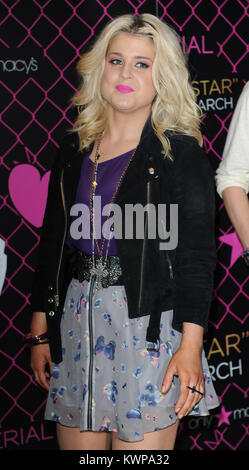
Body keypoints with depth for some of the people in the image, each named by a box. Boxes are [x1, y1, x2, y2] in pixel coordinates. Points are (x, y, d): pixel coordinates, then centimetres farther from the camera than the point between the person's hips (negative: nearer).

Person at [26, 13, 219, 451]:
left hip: (148, 321, -4)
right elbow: (52, 239, 14)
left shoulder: (180, 152, -3)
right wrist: (40, 328, 12)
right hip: (76, 318, 5)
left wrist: (190, 342, -14)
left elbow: (197, 253, -7)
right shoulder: (75, 148, 11)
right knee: (77, 447, 10)